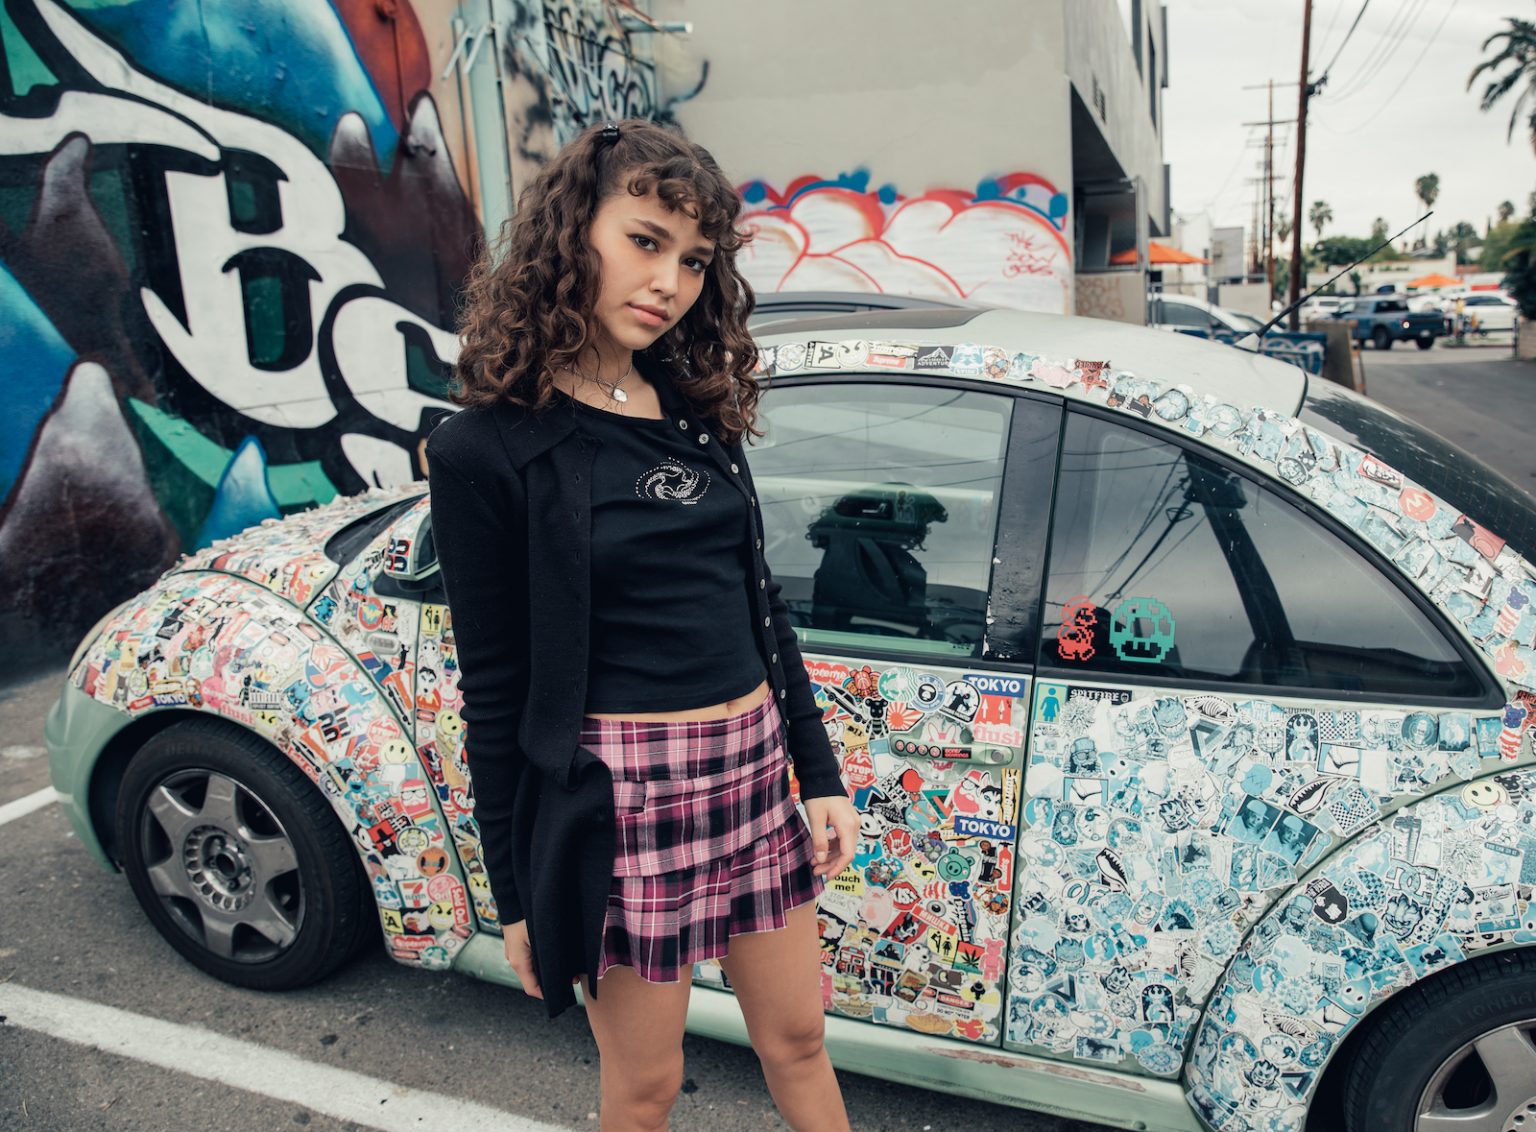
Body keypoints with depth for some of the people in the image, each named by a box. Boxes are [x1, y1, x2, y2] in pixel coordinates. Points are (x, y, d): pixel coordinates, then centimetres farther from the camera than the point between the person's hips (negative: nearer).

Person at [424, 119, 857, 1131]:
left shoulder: (701, 410, 6)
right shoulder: (490, 447, -10)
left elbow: (762, 605, 10)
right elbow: (495, 688, -7)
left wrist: (821, 774, 9)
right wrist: (517, 895, -3)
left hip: (756, 770, 5)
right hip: (620, 791, -5)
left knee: (797, 1040, 22)